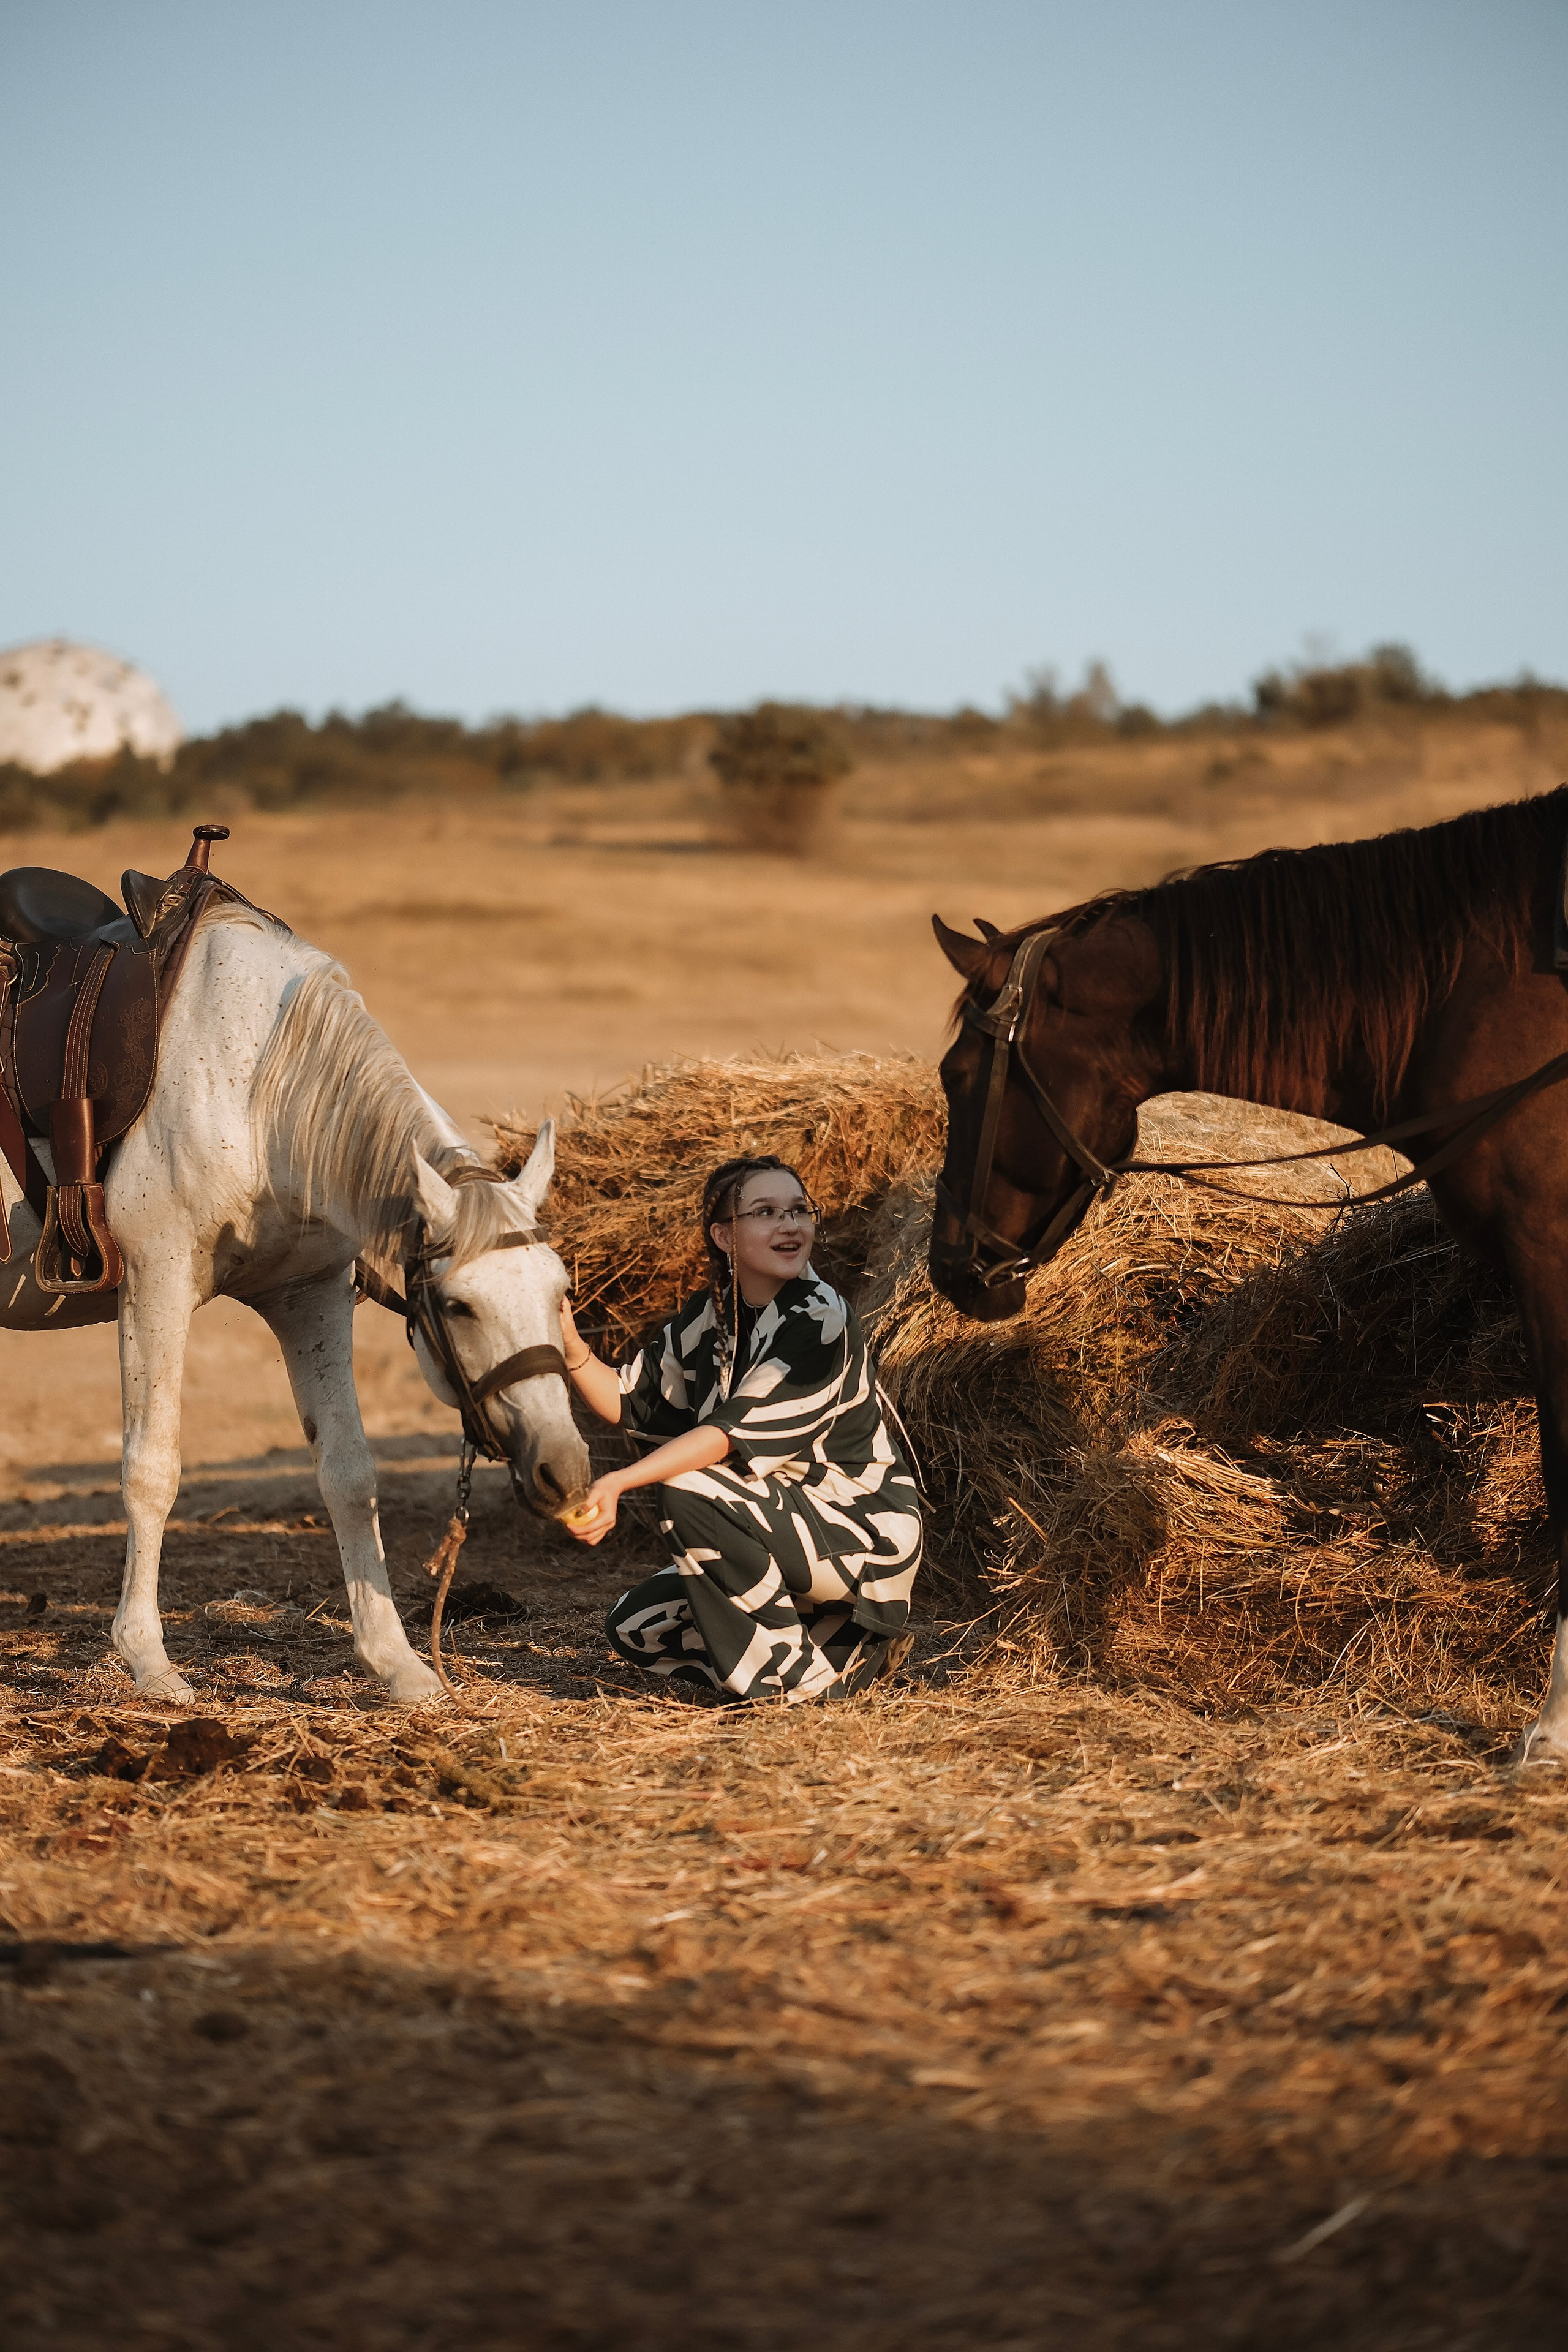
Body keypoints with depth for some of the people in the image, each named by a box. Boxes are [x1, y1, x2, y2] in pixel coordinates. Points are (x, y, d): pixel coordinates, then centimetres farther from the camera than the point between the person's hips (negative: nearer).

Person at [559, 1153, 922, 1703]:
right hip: (786, 1524, 9)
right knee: (635, 1626, 0)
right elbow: (630, 1403, 6)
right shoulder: (710, 1316, 4)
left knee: (689, 1492, -28)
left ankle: (803, 1679, -15)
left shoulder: (820, 1321, -20)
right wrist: (571, 1345, -14)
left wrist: (618, 1482, -40)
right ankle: (848, 1653, 8)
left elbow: (736, 1431, -30)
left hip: (864, 1535, -9)